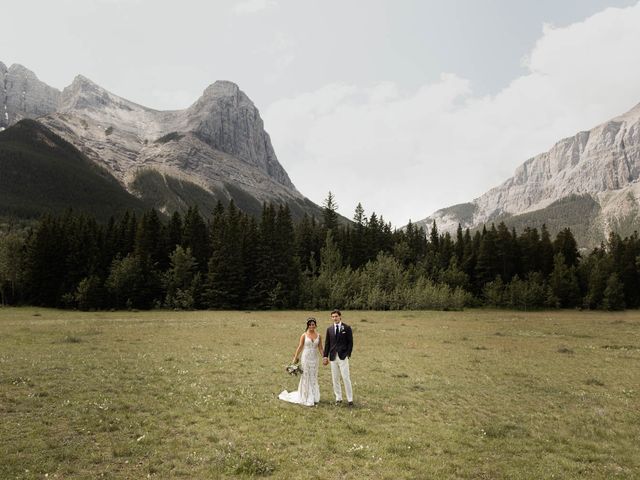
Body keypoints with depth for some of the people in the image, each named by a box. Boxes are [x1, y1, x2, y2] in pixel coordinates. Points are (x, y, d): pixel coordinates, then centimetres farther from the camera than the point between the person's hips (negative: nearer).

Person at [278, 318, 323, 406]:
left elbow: (320, 348, 7)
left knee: (314, 378, 10)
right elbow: (300, 347, -3)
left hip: (315, 358, 3)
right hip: (306, 358, -3)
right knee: (306, 378, 3)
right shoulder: (304, 335, -5)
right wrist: (295, 358, -3)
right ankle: (307, 399, 12)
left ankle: (313, 398, 21)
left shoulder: (318, 336, 3)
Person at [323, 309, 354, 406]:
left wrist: (348, 354, -7)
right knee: (335, 379, 7)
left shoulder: (347, 328, -1)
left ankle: (350, 399, 4)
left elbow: (350, 342, -1)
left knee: (346, 378, -5)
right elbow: (327, 343, 10)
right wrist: (325, 356, 4)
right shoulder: (329, 329, 8)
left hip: (343, 357, -3)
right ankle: (338, 398, 18)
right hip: (333, 357, 4)